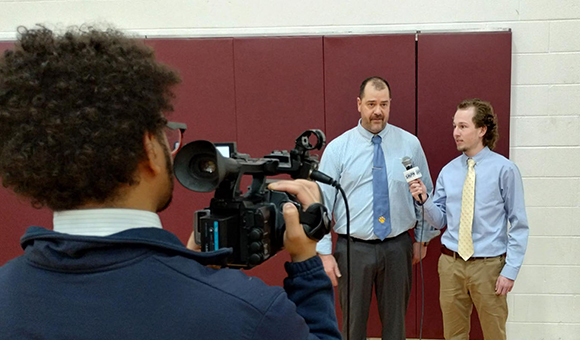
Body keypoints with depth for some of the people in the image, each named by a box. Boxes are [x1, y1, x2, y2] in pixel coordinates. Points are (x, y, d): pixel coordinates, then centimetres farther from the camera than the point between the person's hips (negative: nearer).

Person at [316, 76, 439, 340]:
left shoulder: (410, 144, 1)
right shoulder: (337, 148, -4)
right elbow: (323, 202, -4)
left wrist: (423, 238, 11)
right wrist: (325, 253, -6)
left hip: (398, 248, 2)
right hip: (353, 248, -1)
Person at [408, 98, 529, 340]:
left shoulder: (504, 169, -7)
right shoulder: (448, 171, 5)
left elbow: (519, 225, -6)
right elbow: (440, 220, 7)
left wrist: (510, 270, -11)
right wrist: (424, 199, -11)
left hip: (488, 265, -3)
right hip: (451, 263, 4)